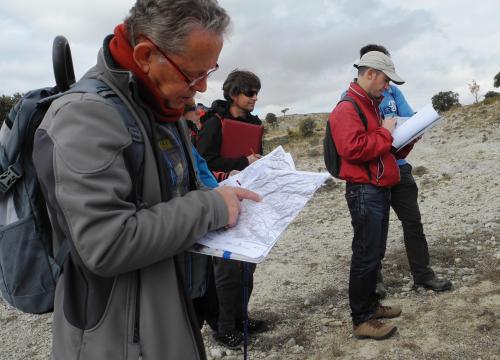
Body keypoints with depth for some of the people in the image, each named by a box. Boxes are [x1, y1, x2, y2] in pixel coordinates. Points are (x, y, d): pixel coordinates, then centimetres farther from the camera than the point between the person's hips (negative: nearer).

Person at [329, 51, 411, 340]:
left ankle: (370, 304, 29)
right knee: (366, 256, -5)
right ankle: (362, 320, 4)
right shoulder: (347, 109, -13)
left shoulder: (372, 105, 19)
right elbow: (353, 148, -27)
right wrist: (385, 133, -15)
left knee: (375, 253, 16)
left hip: (380, 189, 10)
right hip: (364, 191, -10)